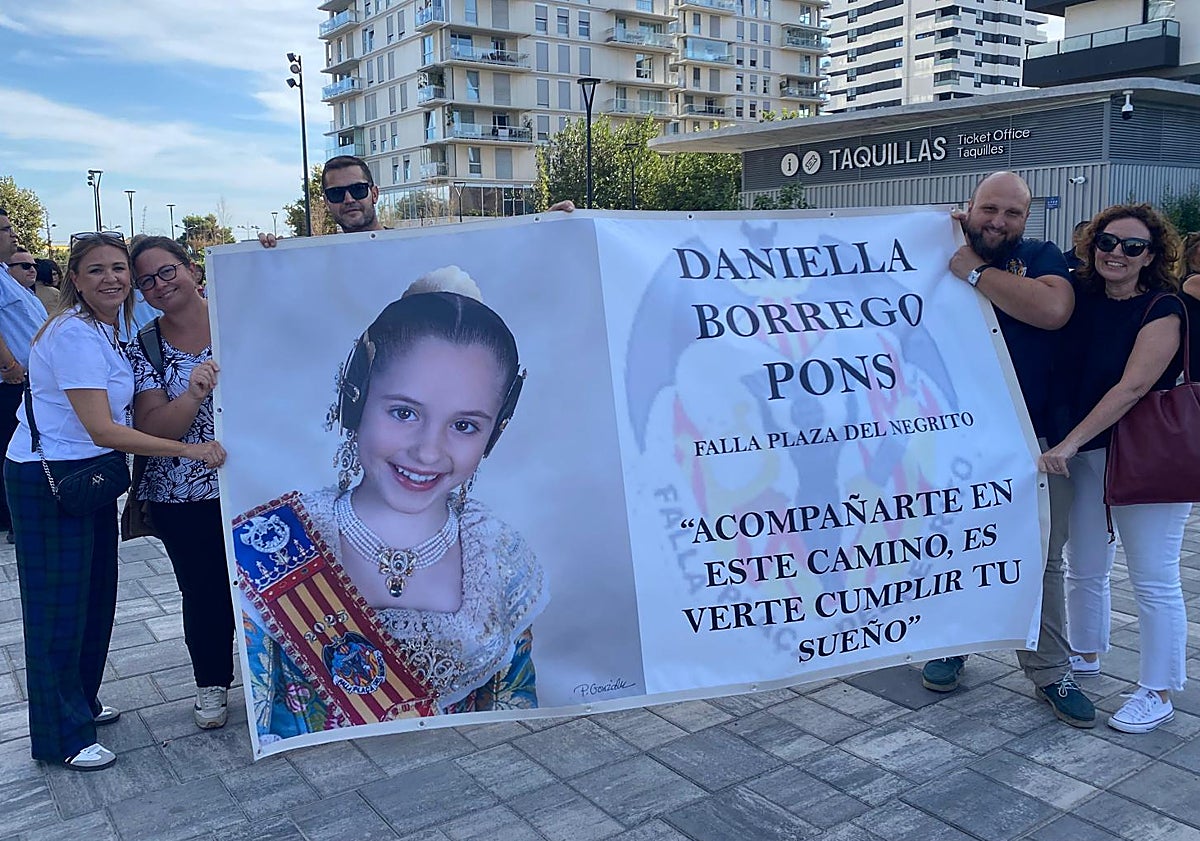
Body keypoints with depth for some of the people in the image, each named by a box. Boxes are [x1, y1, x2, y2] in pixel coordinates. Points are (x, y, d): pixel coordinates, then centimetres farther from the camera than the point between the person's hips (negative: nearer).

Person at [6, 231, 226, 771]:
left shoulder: (112, 324, 6)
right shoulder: (74, 335, -21)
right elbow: (102, 430, -27)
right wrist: (188, 450, -28)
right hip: (47, 480, -9)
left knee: (96, 594, 18)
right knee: (59, 605, 2)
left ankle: (80, 702, 37)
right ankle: (62, 737, 16)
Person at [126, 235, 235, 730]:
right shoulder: (145, 348, 1)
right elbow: (151, 429, -7)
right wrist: (193, 396, -28)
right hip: (183, 499, 1)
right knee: (204, 593, 11)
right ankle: (212, 683, 33)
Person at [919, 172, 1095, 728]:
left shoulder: (1041, 257, 1)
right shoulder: (942, 258, 6)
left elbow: (1052, 310, -19)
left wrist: (977, 272, -17)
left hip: (1033, 439, 0)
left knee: (1041, 559, 7)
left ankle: (1051, 671, 20)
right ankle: (948, 648, 32)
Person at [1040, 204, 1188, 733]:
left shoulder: (1162, 309, -11)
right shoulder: (1081, 297, 4)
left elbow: (1132, 387, -20)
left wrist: (1068, 443, -25)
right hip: (1085, 455, 6)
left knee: (1153, 580, 2)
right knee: (1083, 568, 16)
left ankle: (1158, 693, 14)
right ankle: (1085, 655, 37)